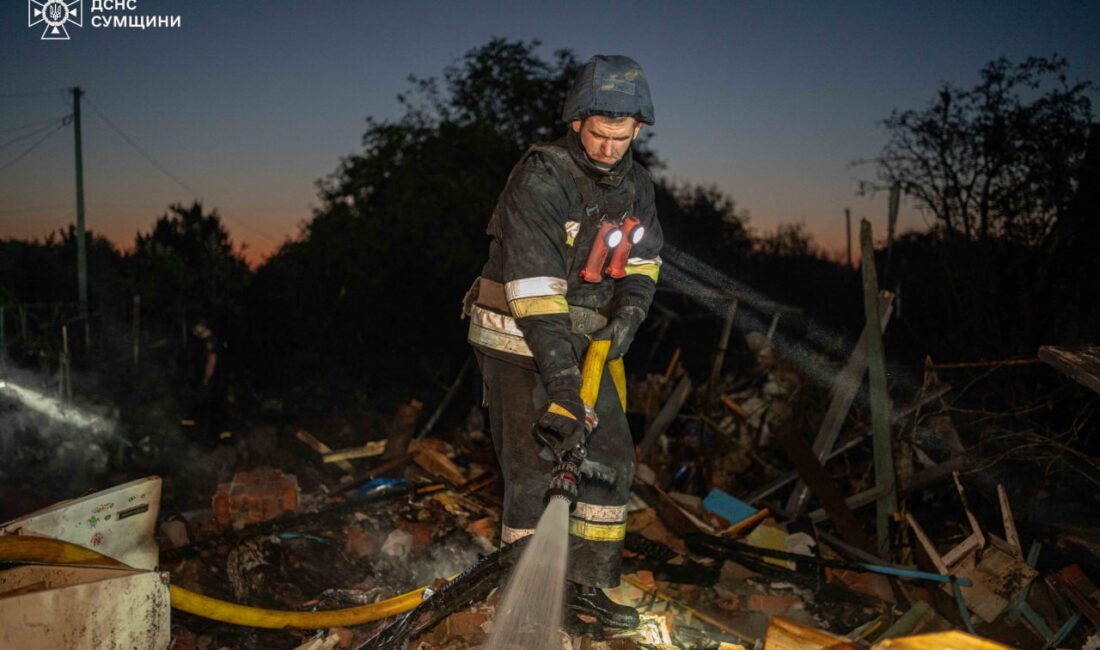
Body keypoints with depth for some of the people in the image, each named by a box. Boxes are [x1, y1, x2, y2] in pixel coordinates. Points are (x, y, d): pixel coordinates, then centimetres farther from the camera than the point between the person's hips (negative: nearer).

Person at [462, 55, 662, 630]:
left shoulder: (635, 183, 3)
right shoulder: (540, 178, -21)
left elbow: (642, 260, 10)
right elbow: (534, 286, -26)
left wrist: (627, 315, -12)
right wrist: (562, 382, -30)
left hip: (581, 340, 7)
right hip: (518, 342, -7)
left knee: (613, 457, 6)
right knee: (532, 468, -5)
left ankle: (588, 586, 20)